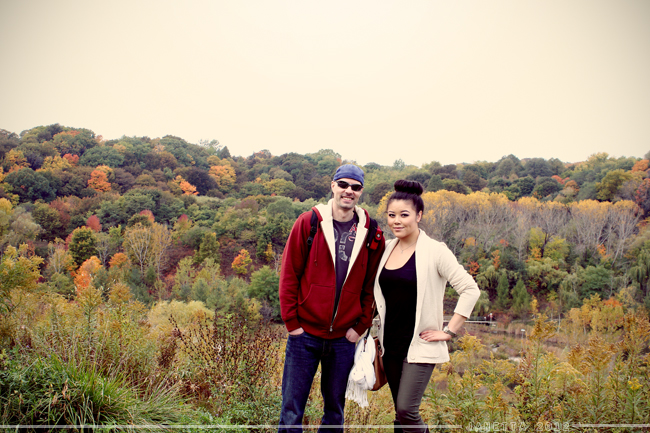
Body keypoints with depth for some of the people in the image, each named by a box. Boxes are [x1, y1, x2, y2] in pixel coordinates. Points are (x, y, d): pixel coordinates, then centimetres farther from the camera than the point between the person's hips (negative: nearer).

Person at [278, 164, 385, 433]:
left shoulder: (371, 234, 2)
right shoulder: (308, 223, -2)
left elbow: (371, 285, 7)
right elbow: (289, 275, 0)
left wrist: (361, 326, 0)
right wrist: (292, 321, -4)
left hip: (344, 338, 2)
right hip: (305, 333, -2)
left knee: (335, 409, 12)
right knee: (292, 409, 2)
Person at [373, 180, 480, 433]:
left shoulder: (434, 251, -11)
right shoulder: (387, 248, 6)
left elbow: (470, 290, -13)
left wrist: (449, 332, -12)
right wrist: (378, 335, 14)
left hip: (420, 345, -6)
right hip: (390, 344, 6)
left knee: (406, 410, -12)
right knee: (400, 413, 12)